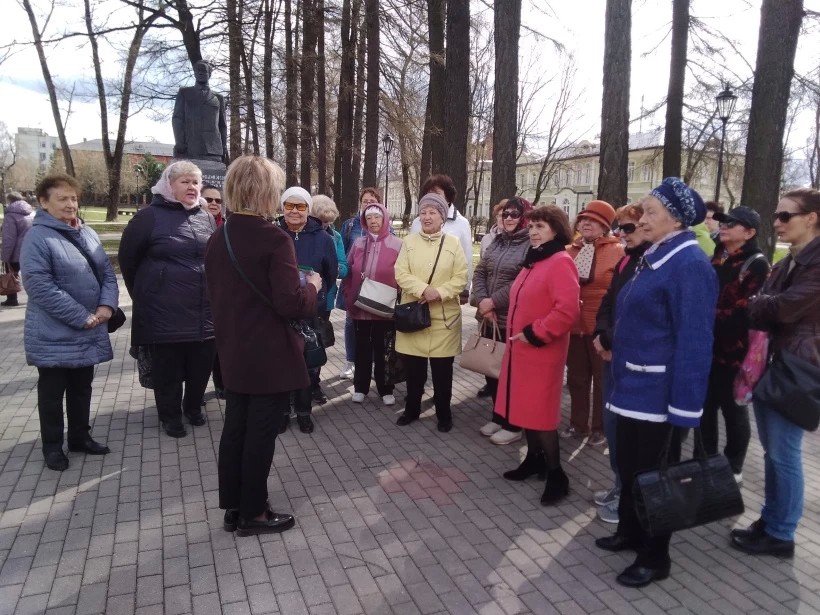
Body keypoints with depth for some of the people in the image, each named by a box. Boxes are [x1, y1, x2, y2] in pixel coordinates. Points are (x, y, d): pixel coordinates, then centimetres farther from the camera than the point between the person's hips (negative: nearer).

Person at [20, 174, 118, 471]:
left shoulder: (88, 233, 9)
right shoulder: (37, 237, -13)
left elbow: (107, 272, 11)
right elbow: (40, 286, -21)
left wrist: (106, 306, -8)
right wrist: (83, 317, -20)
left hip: (89, 332, 6)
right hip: (54, 335, -6)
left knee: (82, 388, 17)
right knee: (52, 392, 9)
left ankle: (80, 436, 32)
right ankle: (52, 445, 24)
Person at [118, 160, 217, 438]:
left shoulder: (206, 217, 9)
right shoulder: (150, 216, -6)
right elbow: (128, 258, 1)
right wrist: (143, 292, 9)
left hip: (204, 310, 4)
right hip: (165, 310, -4)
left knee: (201, 363, 12)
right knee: (168, 367, 7)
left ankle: (193, 407, 34)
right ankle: (170, 416, 26)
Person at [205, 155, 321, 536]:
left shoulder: (217, 239, 4)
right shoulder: (275, 238, -19)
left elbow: (215, 294, 14)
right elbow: (291, 304, -23)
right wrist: (312, 286, -4)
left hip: (233, 353, 7)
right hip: (271, 356, -7)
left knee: (235, 428, 16)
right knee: (261, 434, 5)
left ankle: (233, 508, 28)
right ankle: (252, 514, 19)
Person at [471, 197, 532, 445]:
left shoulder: (532, 245, -10)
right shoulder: (496, 242, 13)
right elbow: (479, 273, 7)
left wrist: (493, 301, -18)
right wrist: (482, 301, -10)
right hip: (489, 319, 7)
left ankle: (513, 425, 19)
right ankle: (498, 417, 31)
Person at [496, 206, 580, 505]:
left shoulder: (561, 262, -16)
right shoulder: (533, 260, 14)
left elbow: (567, 309, -26)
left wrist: (535, 334, -20)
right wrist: (517, 334, 13)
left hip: (541, 351, -9)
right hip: (520, 347, 9)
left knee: (541, 411, -3)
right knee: (526, 406, 16)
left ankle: (556, 474, 10)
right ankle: (534, 458, 31)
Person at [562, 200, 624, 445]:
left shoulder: (617, 251, -6)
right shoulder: (570, 251, 8)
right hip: (574, 326, 5)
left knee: (602, 379, 10)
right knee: (576, 378, 14)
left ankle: (600, 427, 24)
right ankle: (578, 423, 30)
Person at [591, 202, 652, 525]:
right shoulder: (626, 260, 14)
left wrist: (612, 343, -14)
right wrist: (601, 336, 0)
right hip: (613, 353, 9)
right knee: (612, 422, 15)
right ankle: (621, 485, 30)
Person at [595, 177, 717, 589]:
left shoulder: (690, 264, -18)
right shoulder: (655, 257, 11)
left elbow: (693, 341, -22)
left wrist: (683, 408, -23)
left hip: (658, 392, -9)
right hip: (633, 385, 9)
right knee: (628, 465, 20)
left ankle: (655, 557, 23)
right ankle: (629, 531, 39)